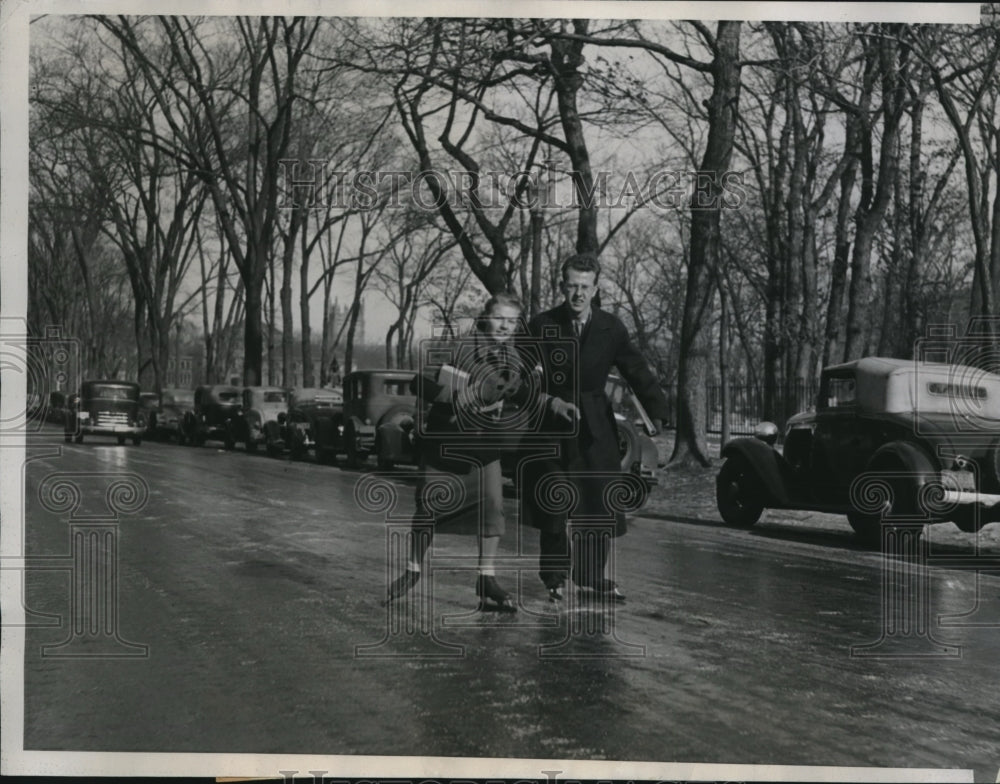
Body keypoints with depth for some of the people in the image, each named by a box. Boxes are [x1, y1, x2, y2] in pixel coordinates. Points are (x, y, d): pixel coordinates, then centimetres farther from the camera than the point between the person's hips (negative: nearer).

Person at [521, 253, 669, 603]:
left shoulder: (611, 328, -3)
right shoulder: (541, 326, -6)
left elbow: (637, 371, -5)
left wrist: (657, 412, -16)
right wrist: (551, 402, -22)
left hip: (596, 428, 1)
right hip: (551, 426, -1)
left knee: (602, 504, 1)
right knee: (553, 509, 6)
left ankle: (591, 574, 16)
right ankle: (554, 577, 21)